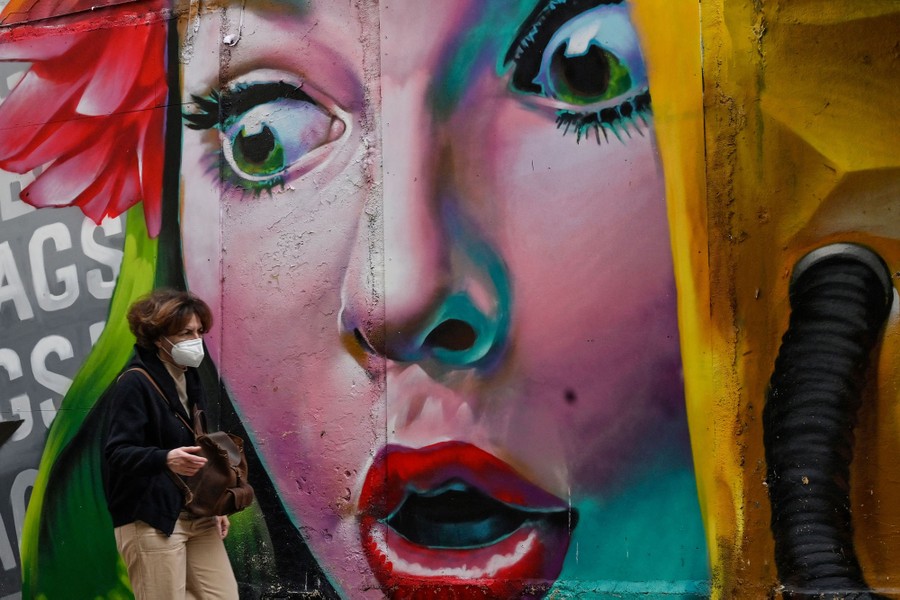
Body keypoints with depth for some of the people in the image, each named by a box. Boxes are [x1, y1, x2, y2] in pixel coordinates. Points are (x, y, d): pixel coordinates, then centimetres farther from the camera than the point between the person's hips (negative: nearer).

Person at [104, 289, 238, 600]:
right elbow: (118, 454, -22)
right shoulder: (134, 383, -13)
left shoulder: (189, 378, 12)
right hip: (150, 519, -8)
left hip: (197, 514, 8)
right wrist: (166, 459, -39)